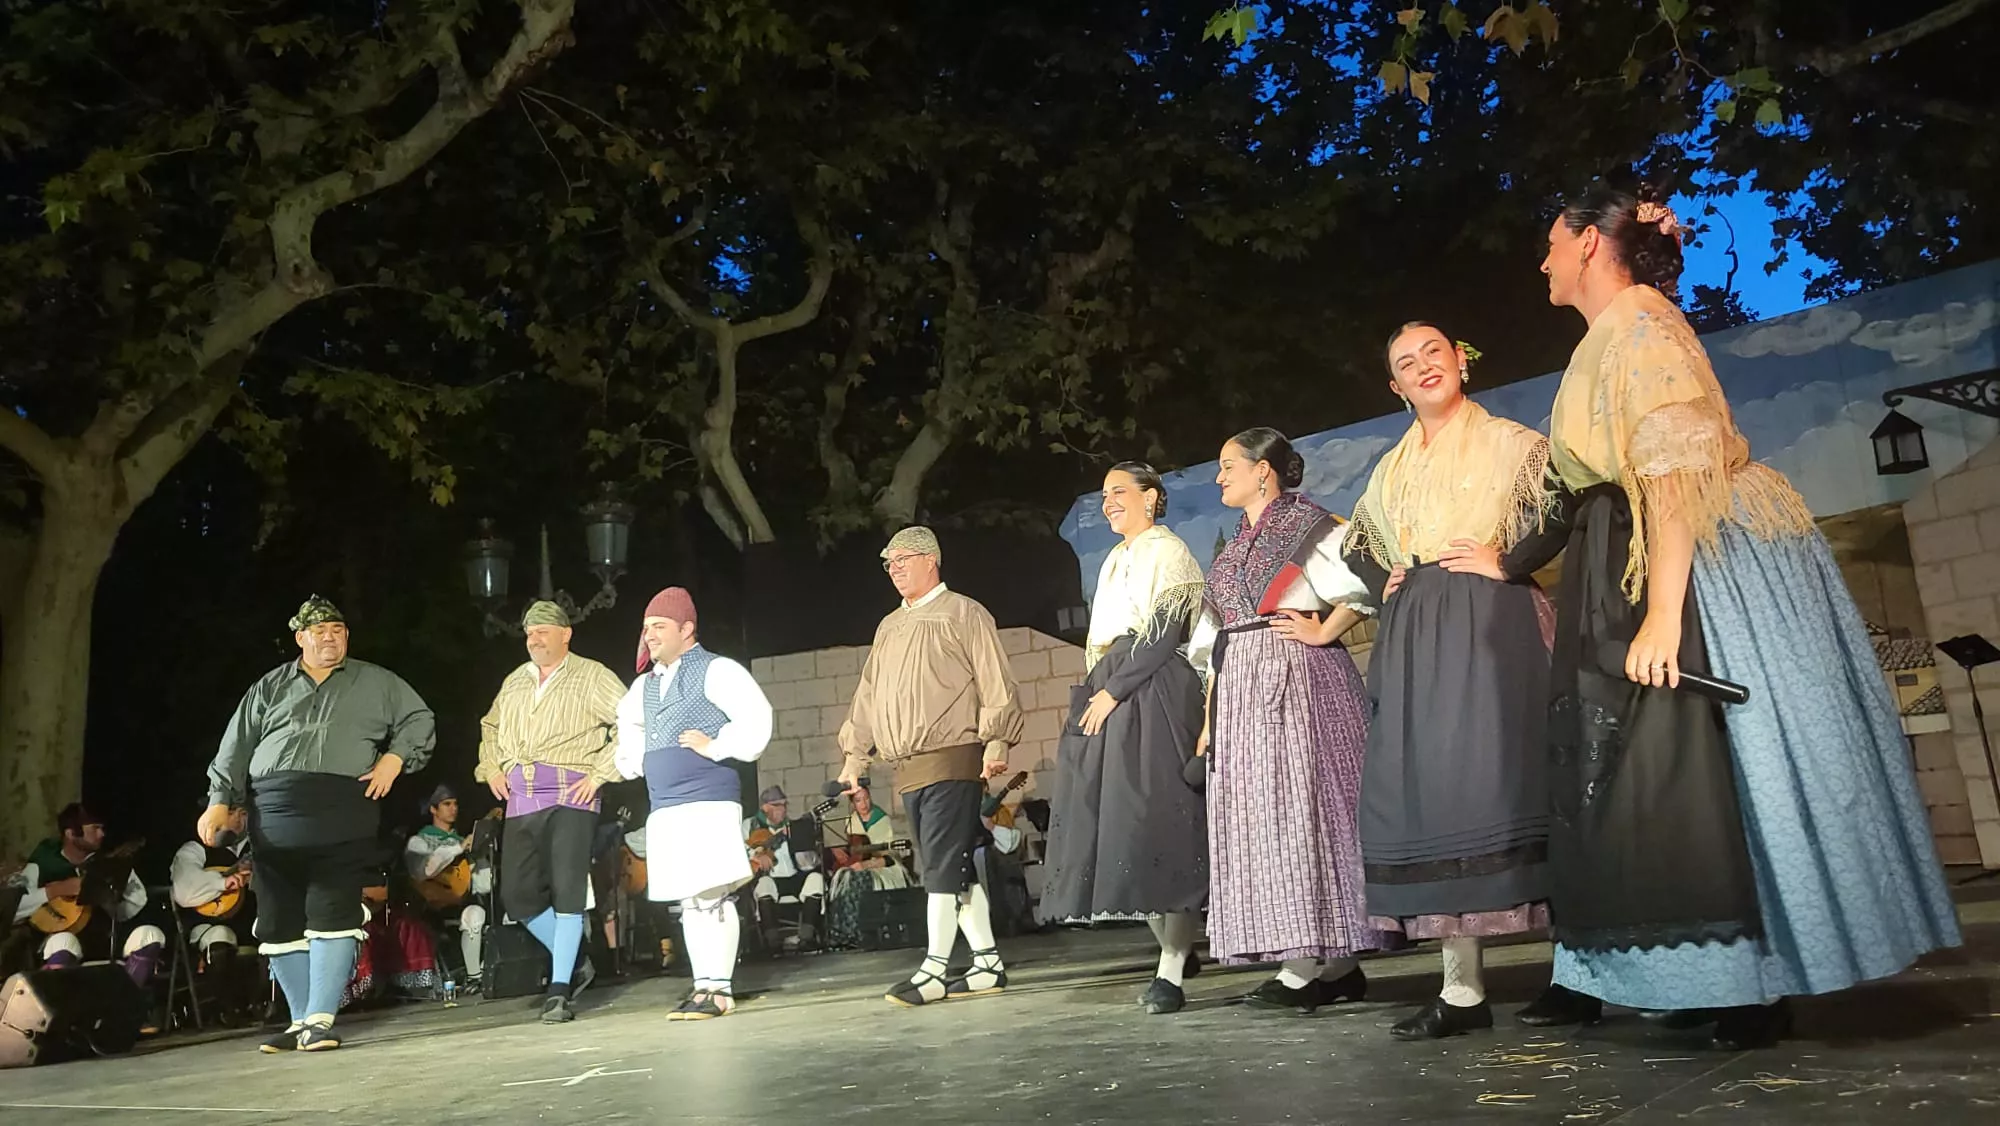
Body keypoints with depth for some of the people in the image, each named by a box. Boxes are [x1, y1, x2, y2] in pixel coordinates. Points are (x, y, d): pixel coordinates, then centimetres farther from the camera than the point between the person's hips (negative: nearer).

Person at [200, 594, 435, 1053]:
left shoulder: (376, 683, 13)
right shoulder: (269, 687, 18)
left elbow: (420, 722, 14)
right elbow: (236, 748, 14)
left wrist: (393, 759, -1)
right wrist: (220, 802, 5)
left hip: (342, 814, -3)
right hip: (274, 815, 3)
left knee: (332, 914, -11)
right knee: (280, 922, 4)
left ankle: (319, 1020, -7)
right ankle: (301, 1020, 15)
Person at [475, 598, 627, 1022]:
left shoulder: (591, 676, 1)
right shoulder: (514, 681, 19)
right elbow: (489, 726, 34)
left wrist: (601, 772, -12)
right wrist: (490, 768, 18)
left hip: (570, 797, -6)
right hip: (520, 801, 6)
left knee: (567, 889, -9)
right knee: (517, 896, 4)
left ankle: (559, 989, -3)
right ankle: (573, 962, 21)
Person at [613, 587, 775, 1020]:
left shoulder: (715, 671, -5)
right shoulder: (645, 684, 18)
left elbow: (756, 718, -16)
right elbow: (627, 721, 39)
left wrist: (716, 747, -15)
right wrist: (630, 759, 25)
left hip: (708, 801, -8)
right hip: (663, 808, 8)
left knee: (712, 897, -9)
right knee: (689, 902, 10)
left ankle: (719, 989, -6)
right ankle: (704, 985, 16)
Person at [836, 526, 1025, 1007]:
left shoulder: (963, 614, -1)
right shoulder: (889, 627, 21)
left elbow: (995, 683, -7)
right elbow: (867, 695, 24)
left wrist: (996, 743, -15)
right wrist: (855, 757, 20)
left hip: (952, 762, -7)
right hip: (907, 769, 7)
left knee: (942, 867, -8)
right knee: (955, 869, 9)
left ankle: (934, 970, -4)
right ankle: (988, 962, 15)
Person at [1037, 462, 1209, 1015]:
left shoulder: (1167, 551, -1)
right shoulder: (1116, 561, 24)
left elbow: (1167, 632, -13)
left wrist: (1112, 690, -15)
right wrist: (1095, 693, 11)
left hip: (1152, 697, -9)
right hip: (1110, 700, 9)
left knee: (1154, 820, -13)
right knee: (1121, 821, 3)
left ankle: (1170, 973, -12)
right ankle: (1176, 945, 12)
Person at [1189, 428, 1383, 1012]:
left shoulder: (1309, 524, -1)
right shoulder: (1234, 548, 21)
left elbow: (1363, 584, -13)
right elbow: (1216, 636, 20)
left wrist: (1323, 632, -11)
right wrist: (1210, 715, 16)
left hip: (1299, 680, -8)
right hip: (1241, 689, 8)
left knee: (1302, 807, -10)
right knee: (1257, 816, 3)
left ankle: (1313, 965, -6)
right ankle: (1332, 963, 8)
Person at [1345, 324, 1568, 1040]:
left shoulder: (1512, 443, 7)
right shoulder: (1393, 469, 21)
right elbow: (1356, 546, 32)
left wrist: (1507, 563, -11)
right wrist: (1384, 585, 14)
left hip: (1493, 623, -5)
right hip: (1415, 635, 5)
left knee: (1504, 778, -14)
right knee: (1427, 788, -3)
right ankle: (1461, 989, 1)